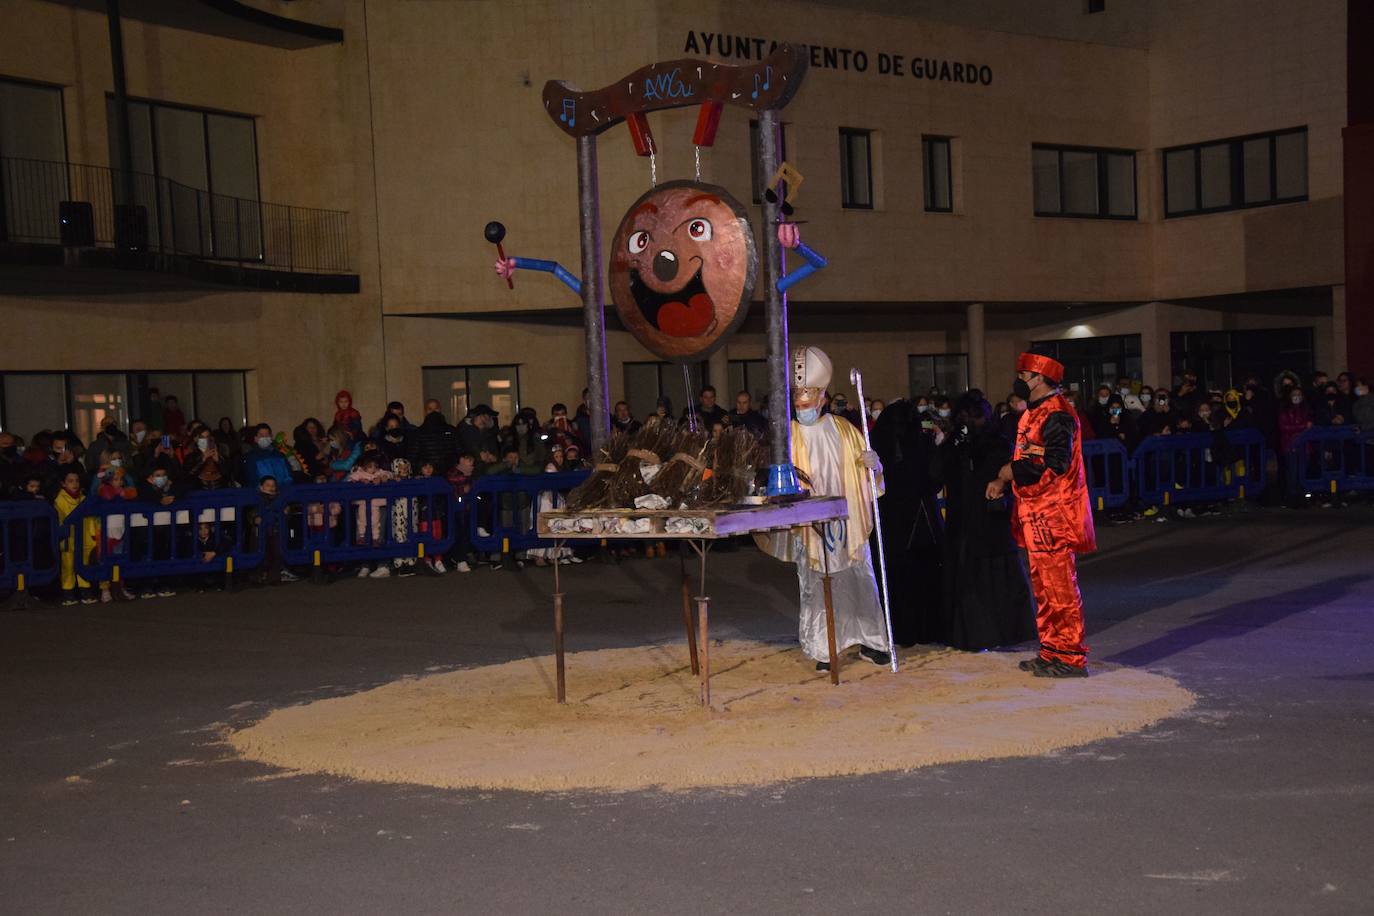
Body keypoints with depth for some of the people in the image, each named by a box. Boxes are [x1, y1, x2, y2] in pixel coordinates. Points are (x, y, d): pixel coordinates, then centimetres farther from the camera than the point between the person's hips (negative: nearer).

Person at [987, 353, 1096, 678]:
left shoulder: (1056, 414, -16)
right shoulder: (1034, 413, 17)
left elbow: (1057, 463, -26)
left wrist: (1012, 471, -16)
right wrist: (1003, 480, 7)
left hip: (1053, 516, -10)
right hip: (1036, 516, 10)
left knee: (1060, 589, -5)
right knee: (1043, 587, 15)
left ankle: (1070, 658, 2)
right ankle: (1051, 653, 23)